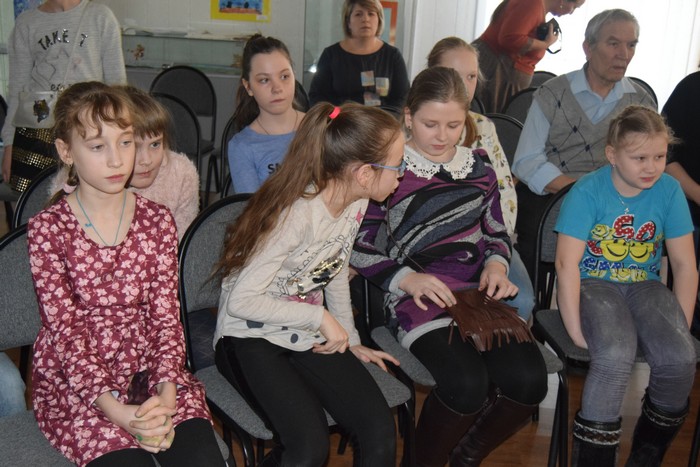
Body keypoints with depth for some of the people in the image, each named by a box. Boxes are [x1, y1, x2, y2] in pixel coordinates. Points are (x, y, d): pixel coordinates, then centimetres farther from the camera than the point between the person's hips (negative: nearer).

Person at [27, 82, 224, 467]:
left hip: (148, 370, 2)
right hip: (74, 382, -2)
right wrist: (116, 411, -23)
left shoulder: (156, 221, 2)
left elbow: (165, 316, -1)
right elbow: (65, 332, -11)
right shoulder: (48, 229, -6)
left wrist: (165, 393, -18)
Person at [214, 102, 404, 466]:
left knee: (380, 435, -13)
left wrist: (351, 341, 14)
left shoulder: (355, 203, -2)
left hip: (308, 337, 7)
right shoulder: (296, 214, -27)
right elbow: (241, 301, -24)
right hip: (251, 337, -6)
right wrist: (320, 316, -20)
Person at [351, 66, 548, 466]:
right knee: (467, 384, -30)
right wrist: (406, 278, -15)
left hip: (479, 291, 5)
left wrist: (497, 263, 2)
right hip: (418, 297, -5)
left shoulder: (479, 166, 17)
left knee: (529, 379, -18)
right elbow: (361, 249, 0)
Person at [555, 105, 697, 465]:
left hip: (645, 285, 4)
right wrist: (576, 329, -22)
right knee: (615, 356, -33)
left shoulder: (669, 191, -4)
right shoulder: (587, 191, -13)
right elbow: (567, 264, -17)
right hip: (593, 284, -3)